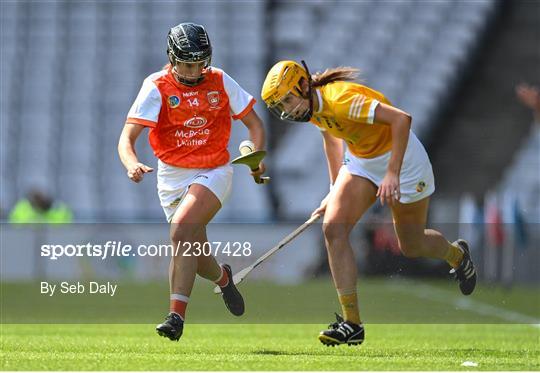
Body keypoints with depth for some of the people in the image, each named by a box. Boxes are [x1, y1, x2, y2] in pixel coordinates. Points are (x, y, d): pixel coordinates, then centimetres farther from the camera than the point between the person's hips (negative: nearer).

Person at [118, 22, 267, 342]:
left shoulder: (220, 82, -1)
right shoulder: (156, 87, -8)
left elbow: (254, 123, 9)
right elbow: (128, 137, -15)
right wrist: (132, 164, -37)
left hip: (213, 173, -2)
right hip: (173, 177, 2)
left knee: (181, 231, -26)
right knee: (195, 253, 7)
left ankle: (177, 315, -27)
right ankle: (222, 278, 44)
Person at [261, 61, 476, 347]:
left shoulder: (340, 99, -34)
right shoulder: (312, 108, -7)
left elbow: (401, 119, -37)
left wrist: (392, 174, -40)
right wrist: (335, 191, 16)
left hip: (400, 157, -7)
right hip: (360, 160, 7)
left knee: (411, 246, 8)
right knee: (333, 227, -14)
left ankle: (457, 255, 45)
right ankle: (351, 323, -14)